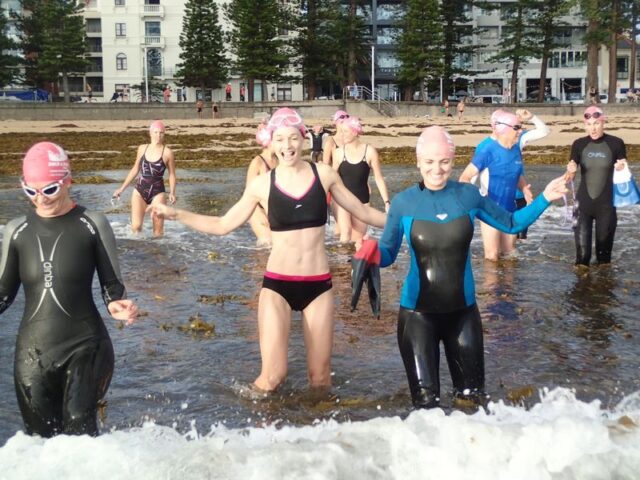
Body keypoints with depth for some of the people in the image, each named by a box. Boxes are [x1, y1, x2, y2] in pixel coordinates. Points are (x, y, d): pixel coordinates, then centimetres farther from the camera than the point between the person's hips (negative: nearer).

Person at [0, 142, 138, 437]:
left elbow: (112, 286, -1)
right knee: (41, 435, 8)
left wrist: (117, 306, -22)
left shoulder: (92, 225, -5)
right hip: (32, 350, 4)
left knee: (79, 433, -16)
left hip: (84, 346, -3)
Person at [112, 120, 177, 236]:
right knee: (135, 227, -2)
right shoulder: (142, 149, 4)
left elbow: (172, 174, 0)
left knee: (158, 229, -1)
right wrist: (122, 188, 15)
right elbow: (135, 169, 15)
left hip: (157, 193, -3)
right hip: (139, 191, 3)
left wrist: (172, 193, -14)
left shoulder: (167, 152, -7)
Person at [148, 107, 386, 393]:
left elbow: (363, 212, 11)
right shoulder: (262, 184, -2)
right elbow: (222, 225, 5)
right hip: (277, 284, -1)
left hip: (318, 284, 1)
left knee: (321, 377, 8)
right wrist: (175, 214, -3)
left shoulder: (324, 175, 0)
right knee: (272, 377, -7)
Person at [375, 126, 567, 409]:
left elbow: (511, 223, 10)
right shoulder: (403, 203, -10)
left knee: (473, 396, 16)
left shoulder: (468, 196, -5)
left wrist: (545, 199, -2)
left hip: (463, 310, 2)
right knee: (426, 403, 7)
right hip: (417, 313, -2)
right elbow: (387, 254, -2)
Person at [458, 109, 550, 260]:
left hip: (509, 207, 7)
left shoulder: (517, 142, -2)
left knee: (509, 253, 16)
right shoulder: (487, 149, -22)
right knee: (492, 255, -2)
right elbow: (465, 178, -22)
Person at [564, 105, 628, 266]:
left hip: (606, 203, -1)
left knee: (604, 243, 7)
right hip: (583, 203, 1)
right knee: (582, 246, -1)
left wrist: (622, 168, -17)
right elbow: (570, 176, 1)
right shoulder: (579, 144, 0)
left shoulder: (616, 143, -4)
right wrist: (570, 170, -23)